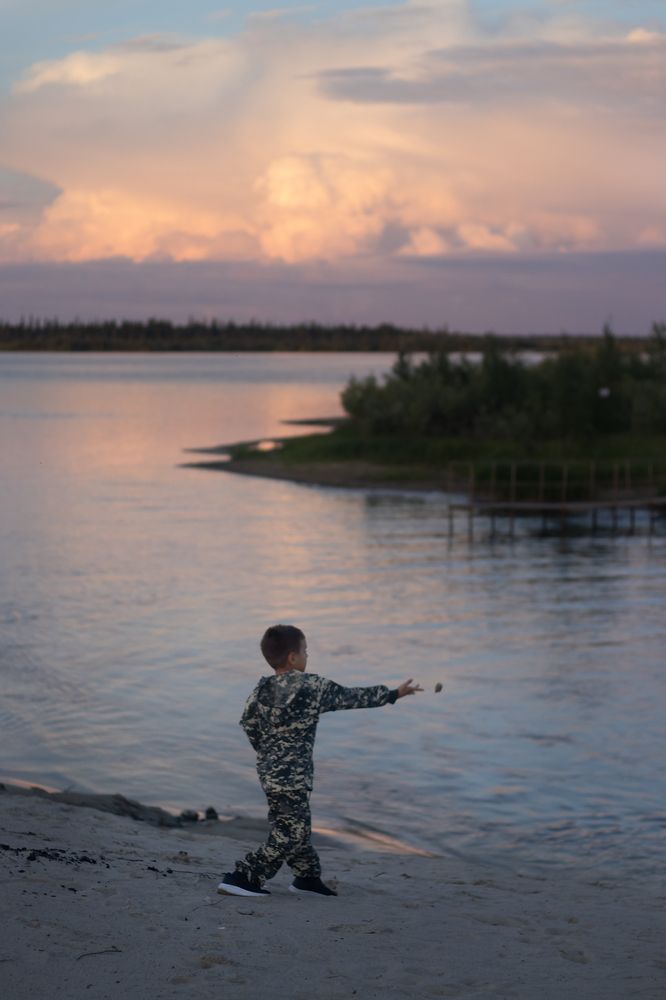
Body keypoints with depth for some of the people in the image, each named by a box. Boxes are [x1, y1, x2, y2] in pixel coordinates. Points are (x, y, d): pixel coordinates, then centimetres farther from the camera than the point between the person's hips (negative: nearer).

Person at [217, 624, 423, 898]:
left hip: (268, 770, 8)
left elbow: (248, 723, 11)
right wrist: (393, 694, 6)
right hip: (292, 775, -8)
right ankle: (241, 878, -6)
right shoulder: (313, 686, -15)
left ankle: (308, 876, 34)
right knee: (289, 834, -2)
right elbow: (352, 697, -6)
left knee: (296, 825, 21)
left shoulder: (263, 689, 2)